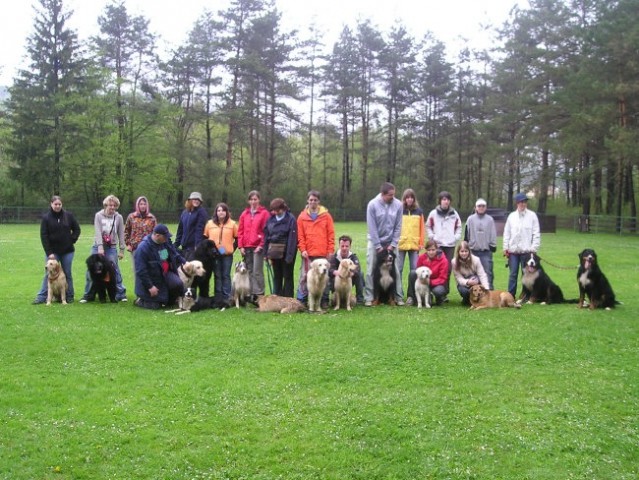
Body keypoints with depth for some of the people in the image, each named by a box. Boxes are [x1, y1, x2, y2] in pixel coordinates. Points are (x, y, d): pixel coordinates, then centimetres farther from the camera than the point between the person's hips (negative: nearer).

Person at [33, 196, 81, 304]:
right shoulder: (46, 218, -4)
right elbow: (43, 236, -7)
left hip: (67, 251, 1)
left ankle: (69, 296, 15)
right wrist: (49, 252, -12)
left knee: (68, 274, 6)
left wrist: (72, 240, -3)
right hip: (52, 251, -1)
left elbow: (77, 229, 11)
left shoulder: (68, 215, 0)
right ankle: (41, 297, 4)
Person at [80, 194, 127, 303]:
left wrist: (122, 250, 0)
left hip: (112, 248, 0)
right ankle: (88, 295, 10)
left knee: (115, 270, -3)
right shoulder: (99, 215, -2)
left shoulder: (119, 217, 1)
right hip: (98, 246, 0)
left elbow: (121, 235, 3)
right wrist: (100, 247, -21)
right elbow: (97, 232, -11)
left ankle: (121, 294, 6)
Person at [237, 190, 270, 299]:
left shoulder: (264, 213, 0)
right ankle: (250, 294, 11)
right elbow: (240, 231, 13)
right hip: (246, 247, 5)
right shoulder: (245, 214, 14)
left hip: (258, 247, -5)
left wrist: (261, 245, -10)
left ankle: (259, 294, -6)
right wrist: (241, 246, 4)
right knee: (249, 271, 7)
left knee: (257, 271, -9)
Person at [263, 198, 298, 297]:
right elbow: (266, 237, 8)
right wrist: (267, 254, 4)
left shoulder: (290, 219, -11)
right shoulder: (271, 219, 5)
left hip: (286, 252, -5)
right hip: (274, 252, 5)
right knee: (277, 277, 13)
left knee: (288, 277, 5)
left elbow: (292, 238, -16)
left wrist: (290, 255, -20)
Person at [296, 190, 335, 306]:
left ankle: (324, 300, 11)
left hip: (323, 253, 0)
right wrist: (302, 249, -5)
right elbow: (300, 235, 5)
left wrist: (330, 250, -1)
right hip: (308, 253, 0)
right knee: (304, 276, 0)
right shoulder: (302, 216, 7)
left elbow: (331, 234, 4)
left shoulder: (326, 215, 5)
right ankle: (301, 300, 3)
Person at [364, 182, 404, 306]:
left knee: (395, 270, 1)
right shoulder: (372, 205, -16)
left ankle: (397, 296, 9)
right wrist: (378, 246, -14)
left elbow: (398, 227, -4)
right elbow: (372, 227, -14)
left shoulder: (398, 205, -10)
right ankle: (369, 297, 4)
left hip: (391, 242, 2)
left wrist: (393, 244, -8)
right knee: (371, 270, -2)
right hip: (374, 241, -1)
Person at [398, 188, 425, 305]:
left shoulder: (419, 211, 8)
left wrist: (421, 243, 1)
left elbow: (422, 228, 7)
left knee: (414, 269, 0)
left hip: (414, 245, 1)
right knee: (398, 269, 0)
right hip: (400, 244, -1)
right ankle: (399, 294, 7)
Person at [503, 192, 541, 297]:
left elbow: (536, 233, 0)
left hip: (526, 250, -2)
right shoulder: (511, 216, 8)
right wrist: (505, 248, 3)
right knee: (513, 274, 4)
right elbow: (506, 233, 9)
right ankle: (510, 296, 9)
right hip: (513, 250, 2)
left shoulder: (532, 215, 2)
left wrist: (534, 248, -7)